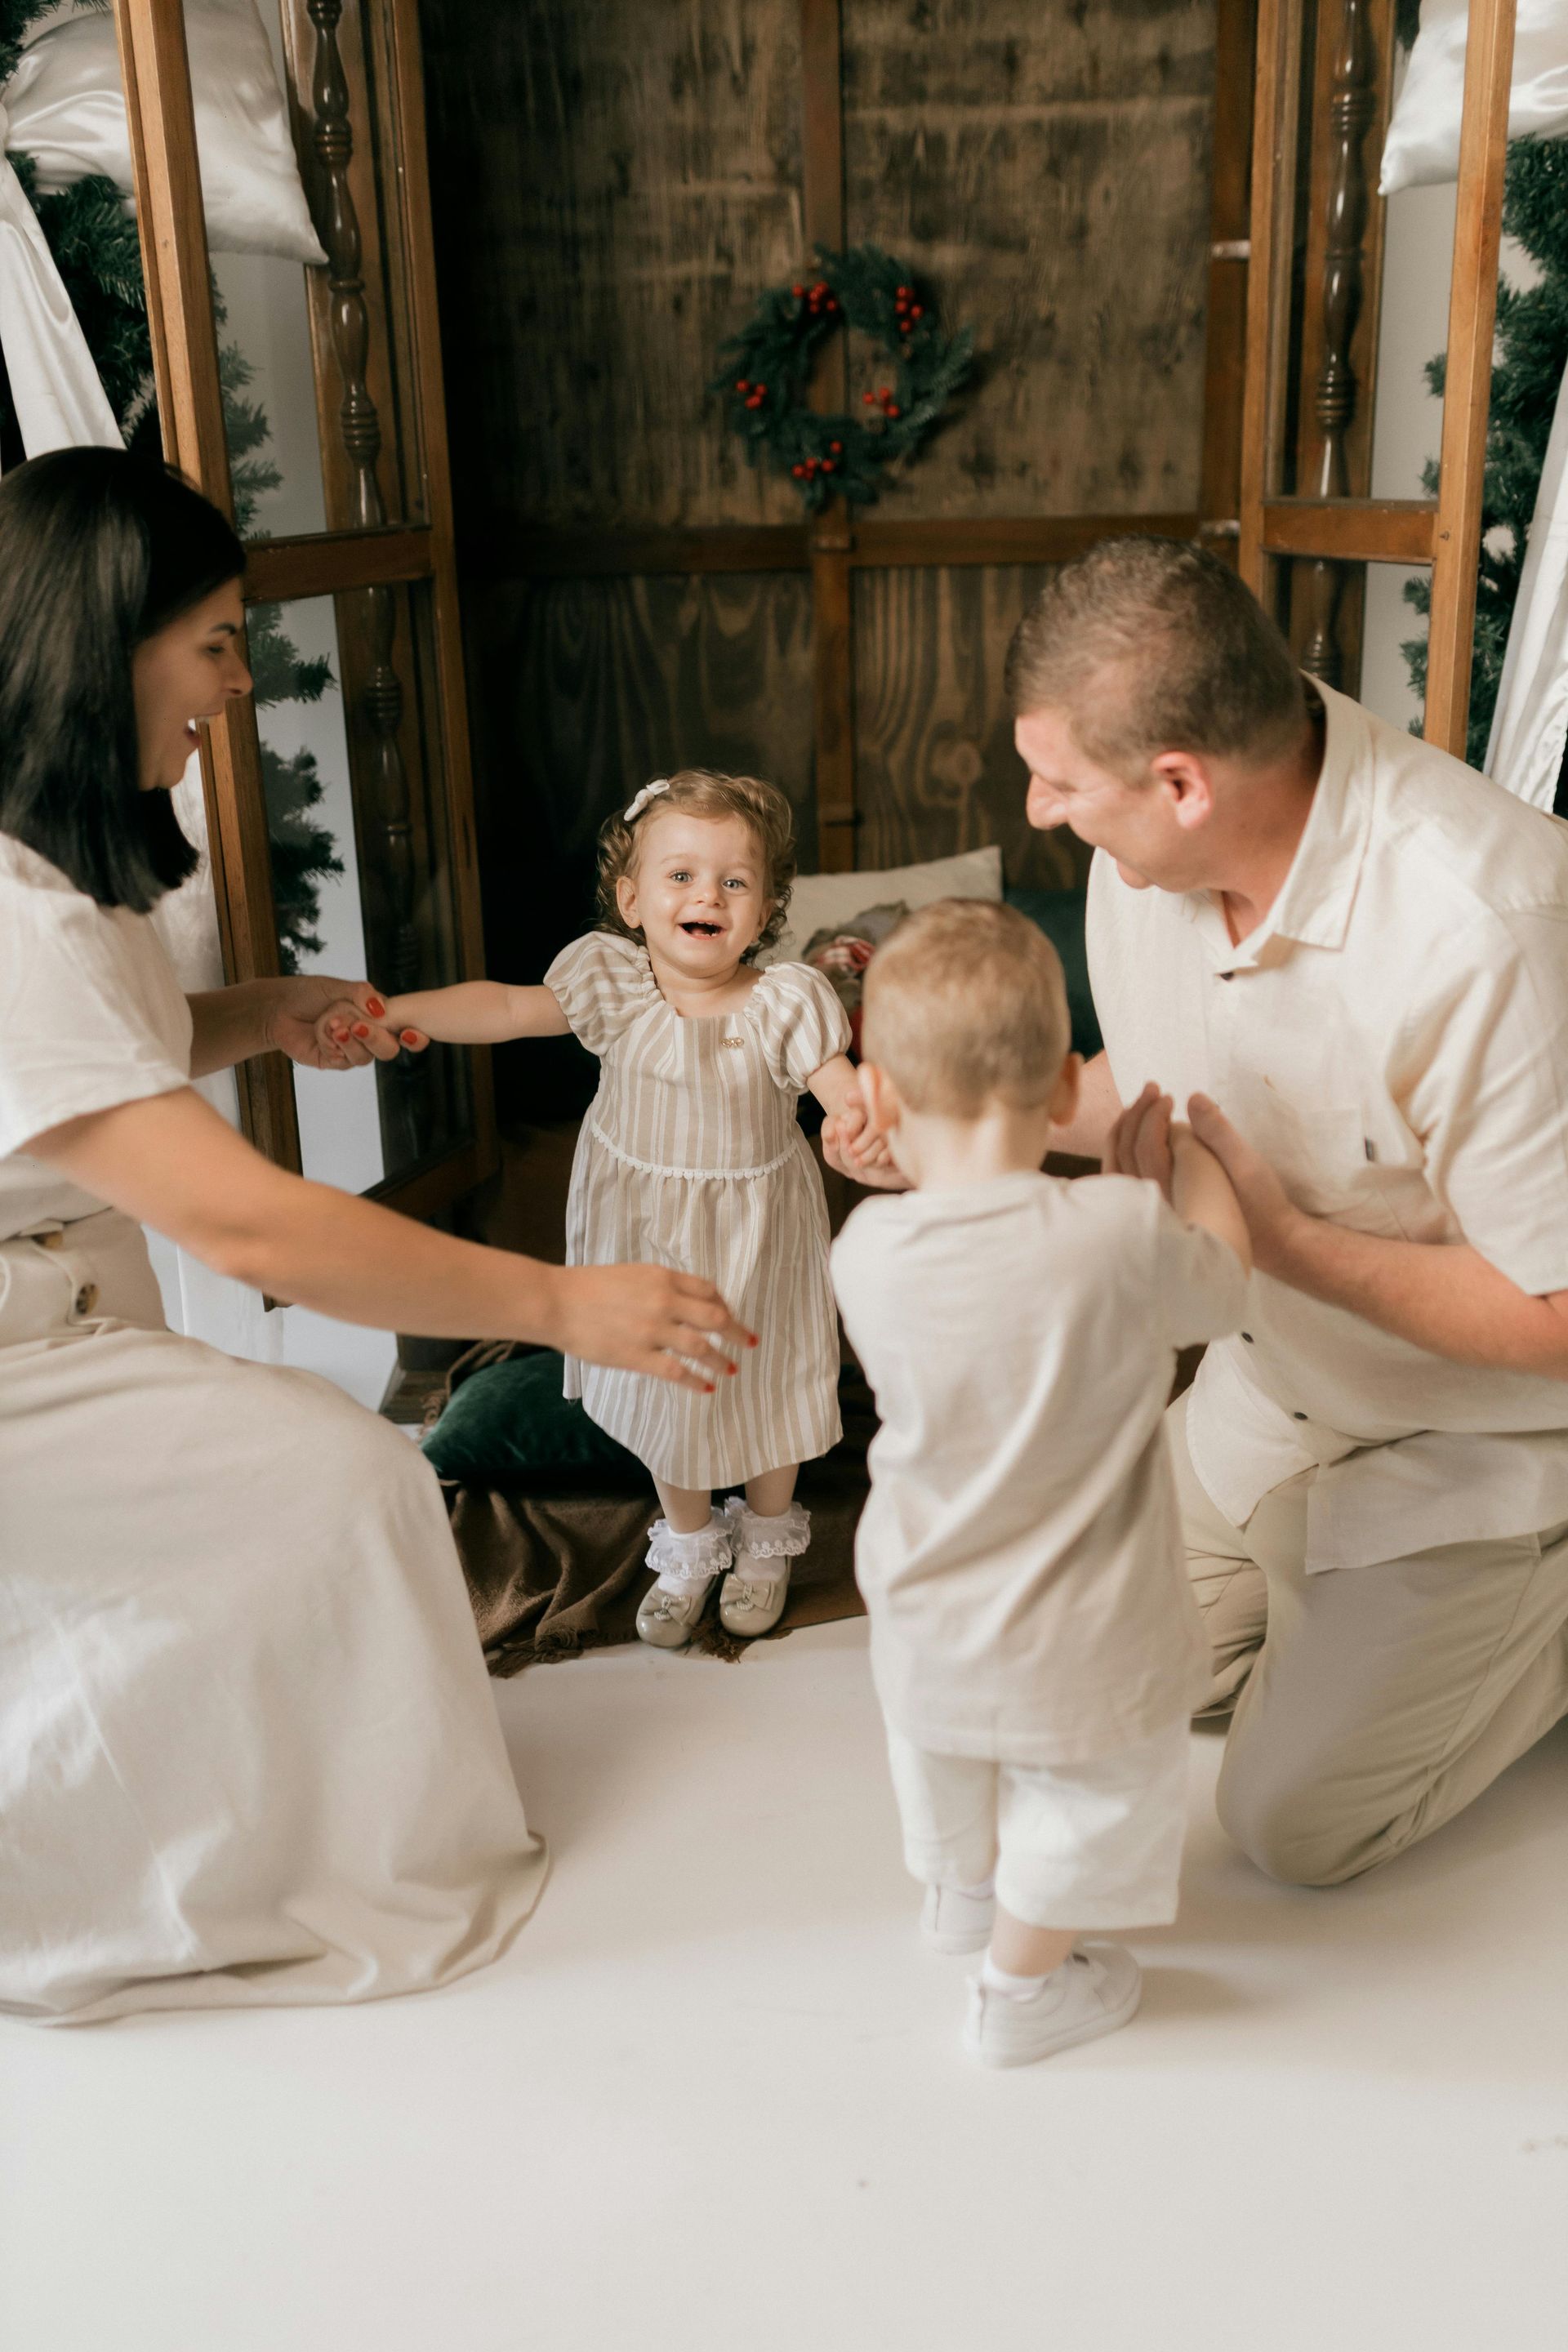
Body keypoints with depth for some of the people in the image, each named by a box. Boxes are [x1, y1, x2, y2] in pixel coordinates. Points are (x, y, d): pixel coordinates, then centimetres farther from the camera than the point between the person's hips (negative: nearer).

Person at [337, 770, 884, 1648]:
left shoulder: (784, 1002, -20)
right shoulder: (612, 982, -15)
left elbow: (846, 1091, -25)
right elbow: (501, 1008, -11)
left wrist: (872, 1127, -48)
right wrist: (394, 1011, -20)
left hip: (751, 1229, -2)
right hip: (642, 1225, 2)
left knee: (762, 1384, 15)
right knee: (662, 1386, 17)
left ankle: (766, 1542, 45)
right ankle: (690, 1547, 43)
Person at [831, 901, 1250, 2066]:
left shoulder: (866, 1250, -20)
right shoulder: (1122, 1234, -29)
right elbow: (1221, 1288, -7)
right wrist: (1193, 1159, 7)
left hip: (925, 1630, 4)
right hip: (1078, 1647, -4)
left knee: (948, 1783, 33)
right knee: (1088, 1802, 25)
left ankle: (961, 1892, 61)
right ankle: (1025, 1986, 43)